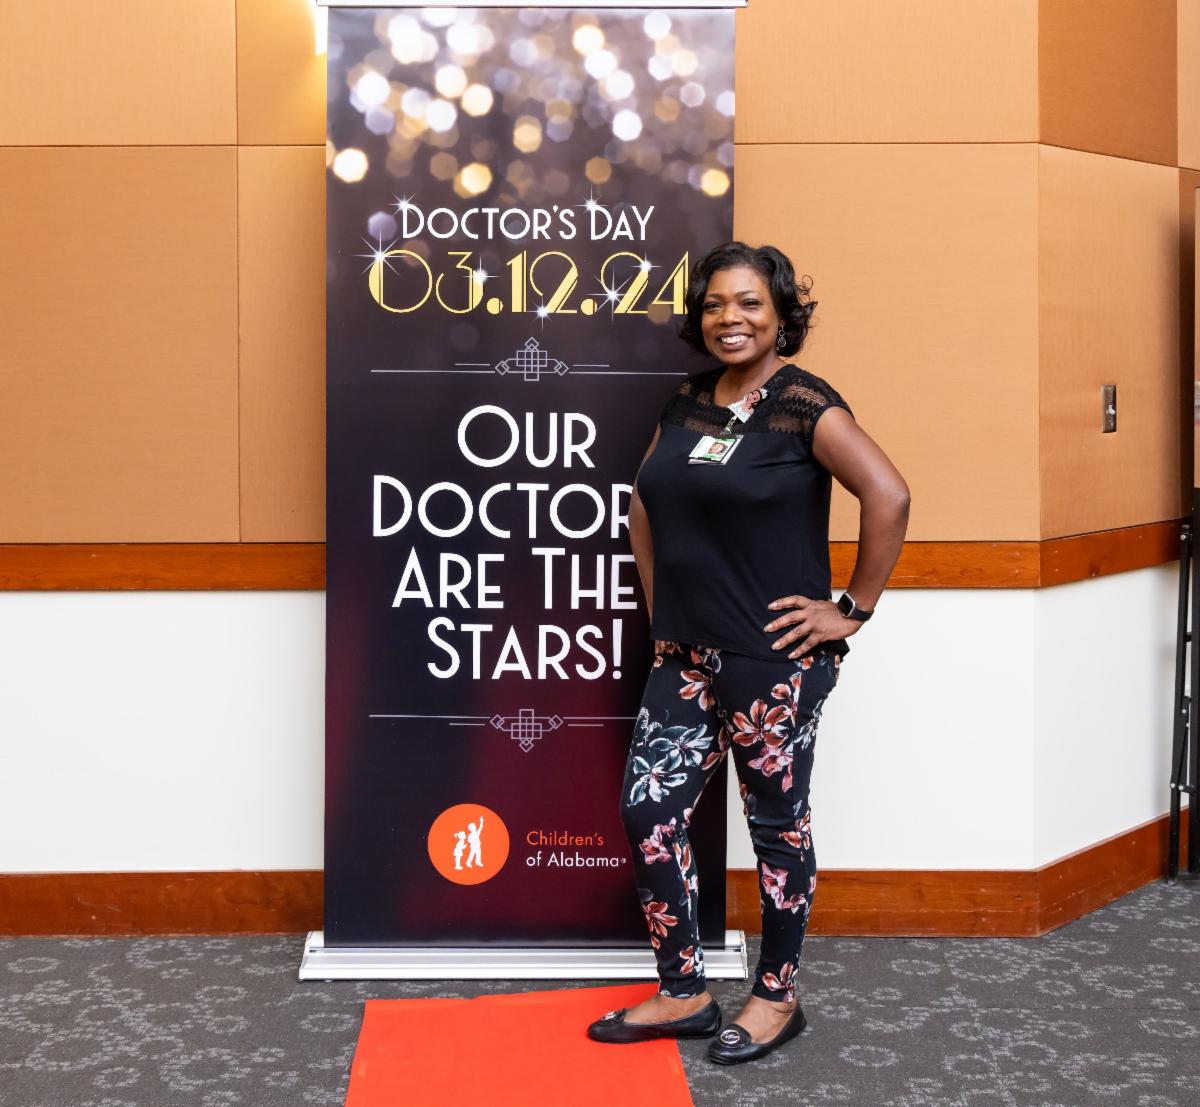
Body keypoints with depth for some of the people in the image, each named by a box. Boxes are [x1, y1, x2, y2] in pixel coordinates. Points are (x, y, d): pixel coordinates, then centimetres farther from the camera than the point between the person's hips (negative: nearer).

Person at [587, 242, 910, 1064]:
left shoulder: (804, 404, -11)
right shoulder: (686, 404, 10)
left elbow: (889, 495, -20)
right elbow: (646, 506, 21)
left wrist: (855, 610, -16)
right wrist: (660, 602, 13)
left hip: (776, 659, -7)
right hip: (687, 655, 7)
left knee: (777, 823, 6)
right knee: (649, 812, 6)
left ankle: (777, 997, 23)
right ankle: (683, 994, 20)